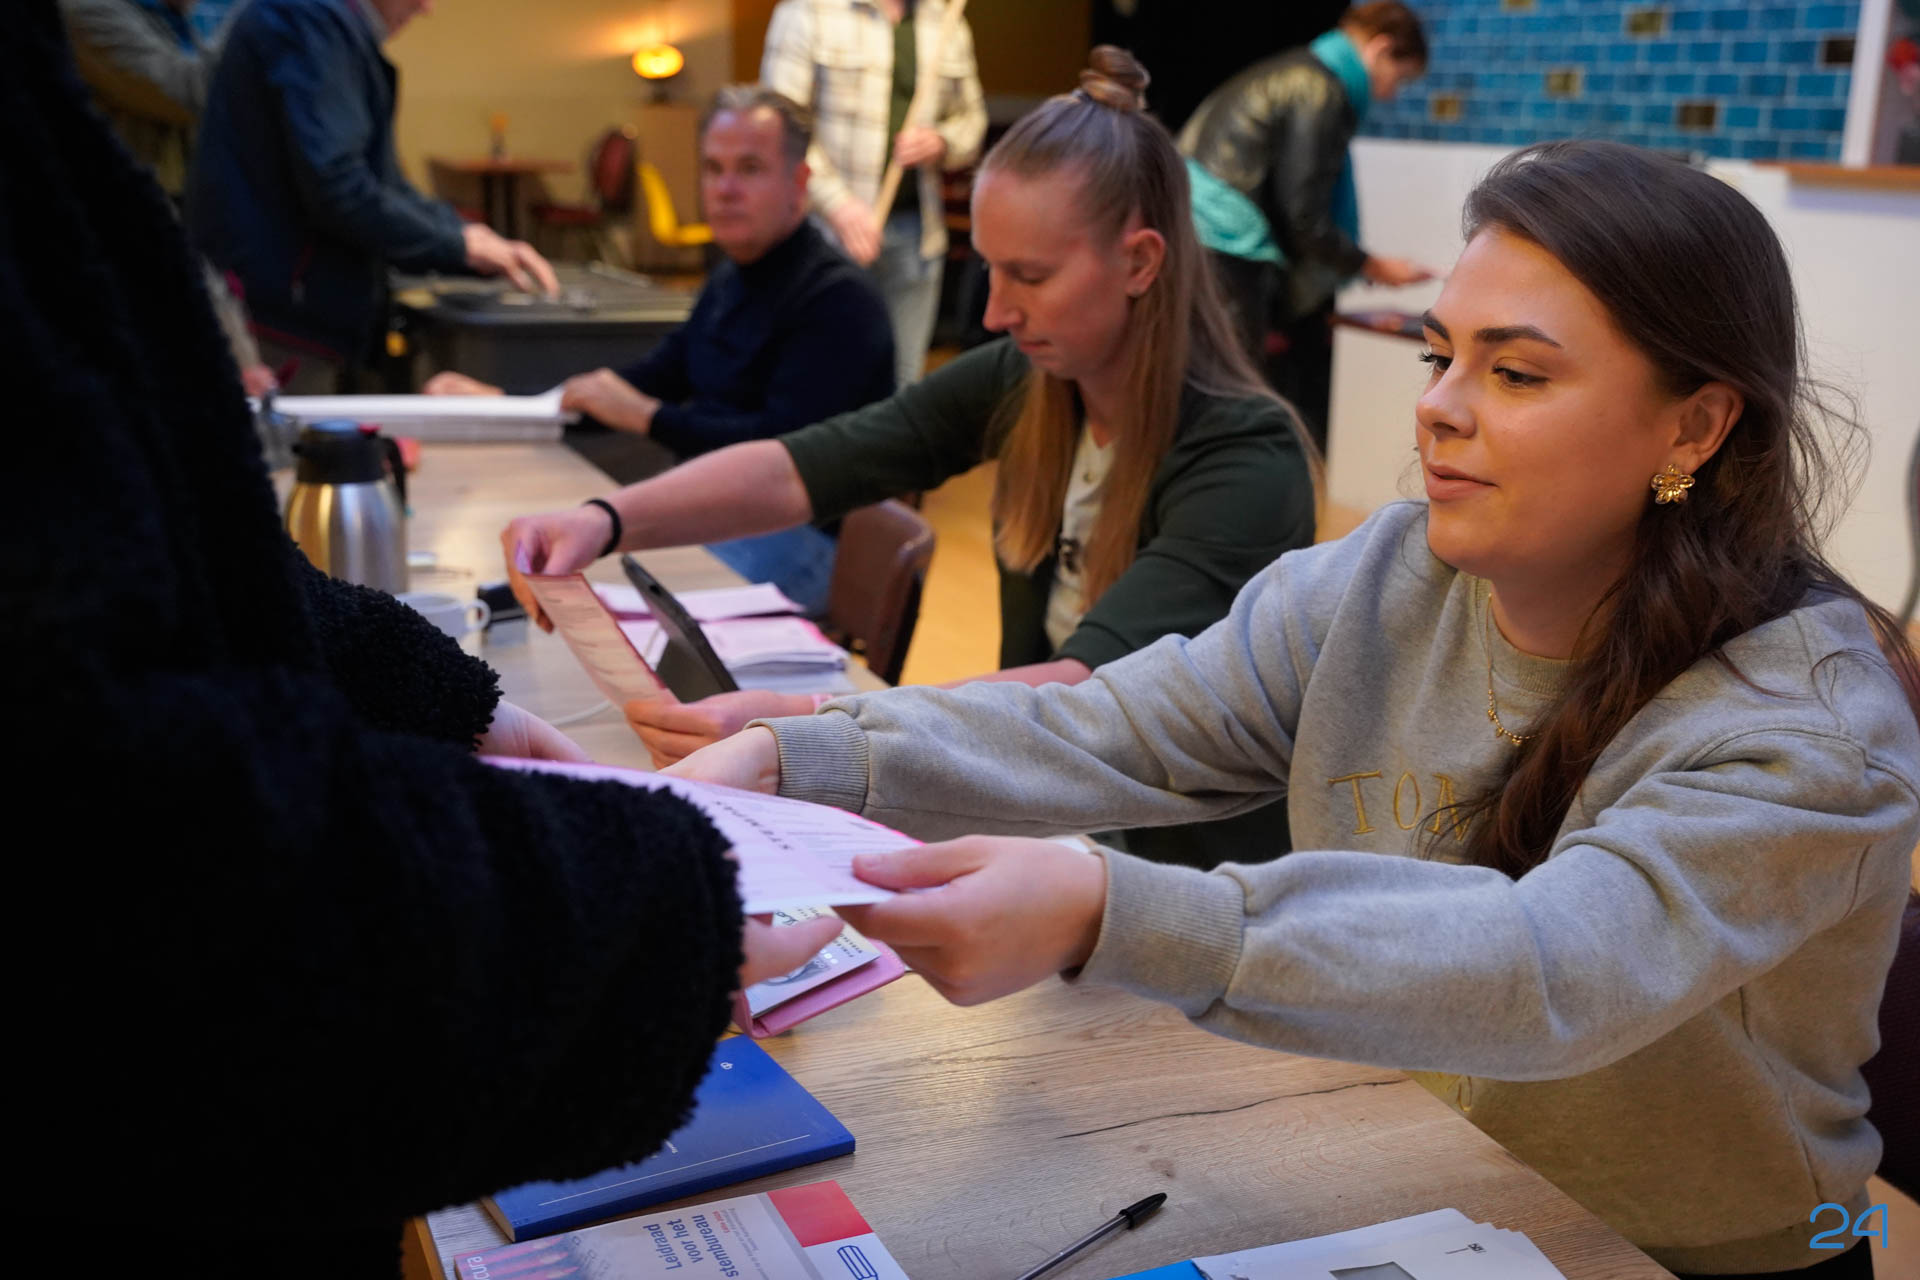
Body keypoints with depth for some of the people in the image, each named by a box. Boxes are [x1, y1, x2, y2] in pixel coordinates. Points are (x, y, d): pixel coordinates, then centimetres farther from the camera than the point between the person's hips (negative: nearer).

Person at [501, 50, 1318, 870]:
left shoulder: (1247, 463, -22)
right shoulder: (1021, 385, -4)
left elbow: (1096, 688, -34)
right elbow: (804, 468, -8)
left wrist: (800, 727, -46)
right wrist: (608, 522, -26)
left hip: (1198, 874, -5)